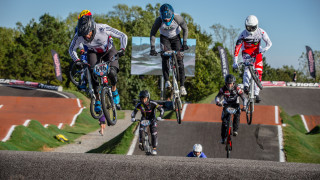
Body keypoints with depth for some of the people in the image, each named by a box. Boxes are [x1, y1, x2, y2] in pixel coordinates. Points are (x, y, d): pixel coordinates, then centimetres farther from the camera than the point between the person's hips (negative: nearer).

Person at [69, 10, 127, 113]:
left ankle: (114, 90, 8)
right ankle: (97, 100, -8)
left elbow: (123, 36, -24)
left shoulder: (103, 29, -36)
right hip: (93, 52, 2)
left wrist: (122, 49, -39)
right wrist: (77, 61, -28)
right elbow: (71, 49, -12)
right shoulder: (79, 35, -30)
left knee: (112, 72, -24)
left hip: (108, 50, -2)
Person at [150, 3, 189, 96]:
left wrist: (184, 43, -19)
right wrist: (152, 48, -24)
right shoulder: (159, 20, -29)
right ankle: (167, 81, -15)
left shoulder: (177, 18, -29)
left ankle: (182, 85, -10)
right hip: (164, 38, 0)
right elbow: (152, 34, -18)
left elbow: (185, 29, -13)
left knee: (179, 60, -11)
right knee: (165, 57, -24)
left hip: (176, 37, 0)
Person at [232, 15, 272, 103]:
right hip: (247, 53, -2)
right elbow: (237, 48, -23)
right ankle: (246, 86, -42)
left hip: (257, 52, 2)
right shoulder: (243, 34, -22)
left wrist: (264, 49, -34)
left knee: (258, 72, -11)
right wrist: (235, 62, -29)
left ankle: (256, 93, -6)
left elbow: (269, 43, -11)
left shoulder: (261, 32, -17)